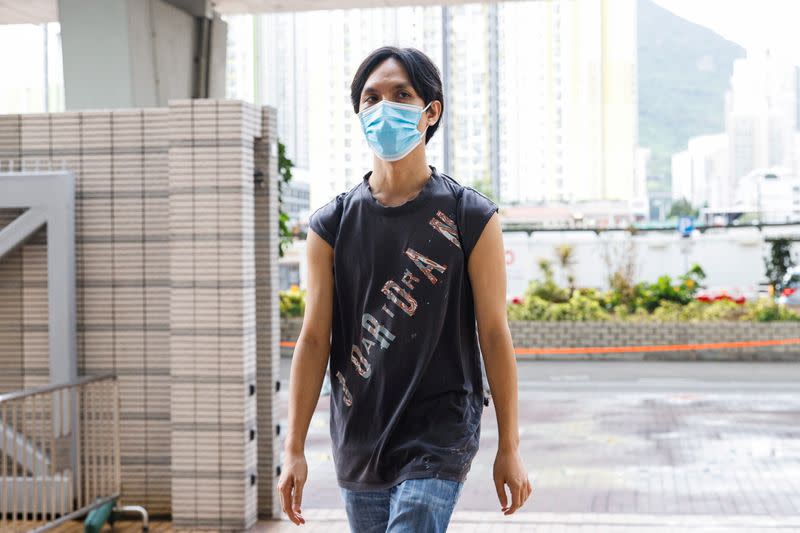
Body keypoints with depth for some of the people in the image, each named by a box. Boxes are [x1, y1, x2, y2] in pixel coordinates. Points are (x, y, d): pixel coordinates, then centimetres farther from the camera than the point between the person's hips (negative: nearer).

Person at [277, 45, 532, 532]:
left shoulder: (471, 218, -3)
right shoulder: (332, 225, 3)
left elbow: (494, 334, -2)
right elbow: (314, 338, 3)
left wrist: (510, 446, 0)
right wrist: (294, 448, 0)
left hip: (439, 441, -3)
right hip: (358, 448, 4)